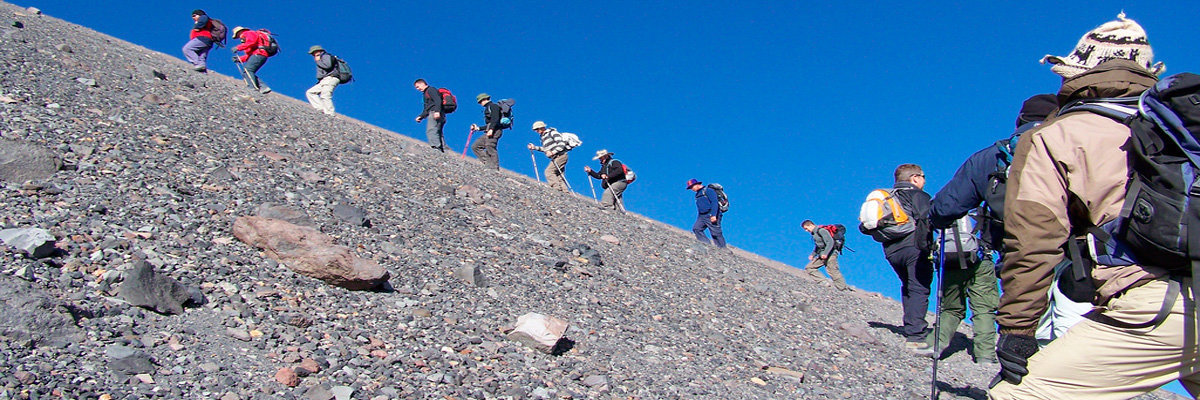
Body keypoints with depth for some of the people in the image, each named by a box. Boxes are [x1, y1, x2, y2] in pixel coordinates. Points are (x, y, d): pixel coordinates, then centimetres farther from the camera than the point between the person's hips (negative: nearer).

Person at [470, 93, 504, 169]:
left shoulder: (493, 106, 0)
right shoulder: (488, 108, 29)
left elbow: (495, 118, -17)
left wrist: (491, 129, -27)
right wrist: (478, 128, 29)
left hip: (494, 131, -10)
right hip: (490, 132, 10)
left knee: (490, 149, -18)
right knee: (475, 146, 7)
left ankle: (494, 168, -21)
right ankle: (488, 163, -4)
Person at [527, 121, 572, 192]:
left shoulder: (552, 132, -8)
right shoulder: (543, 137, 19)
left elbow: (562, 143, -15)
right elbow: (545, 149, 26)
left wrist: (553, 152, -22)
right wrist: (534, 147, 15)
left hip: (560, 155, -10)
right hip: (555, 157, 10)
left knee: (549, 171, -18)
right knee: (558, 176, 4)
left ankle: (557, 188, -22)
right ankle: (566, 191, 2)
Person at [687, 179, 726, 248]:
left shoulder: (708, 190, -6)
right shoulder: (698, 194, 22)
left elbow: (714, 202, -16)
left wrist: (713, 215, -25)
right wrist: (698, 221, 25)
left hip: (712, 216, -8)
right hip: (702, 216, 8)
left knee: (716, 234, -8)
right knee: (696, 228, -11)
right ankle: (707, 245, -13)